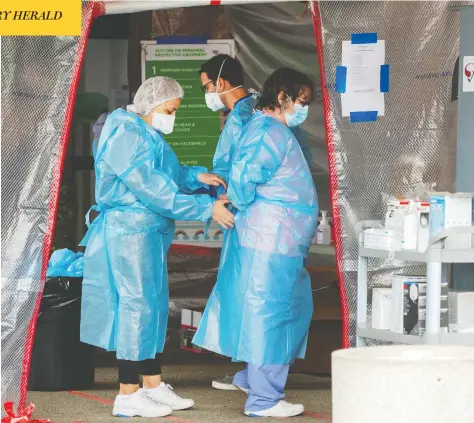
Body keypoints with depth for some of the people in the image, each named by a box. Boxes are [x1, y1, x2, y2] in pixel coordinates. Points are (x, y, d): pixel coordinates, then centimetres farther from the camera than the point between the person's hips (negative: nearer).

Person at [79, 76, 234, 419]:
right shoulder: (127, 136, -18)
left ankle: (153, 385, 21)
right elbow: (155, 191, -22)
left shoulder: (147, 135, 14)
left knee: (154, 305, 13)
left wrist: (196, 176, 2)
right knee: (137, 305, -7)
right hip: (129, 233, -10)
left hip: (148, 235, 10)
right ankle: (129, 395, -1)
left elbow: (166, 175, 22)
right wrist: (207, 208, -21)